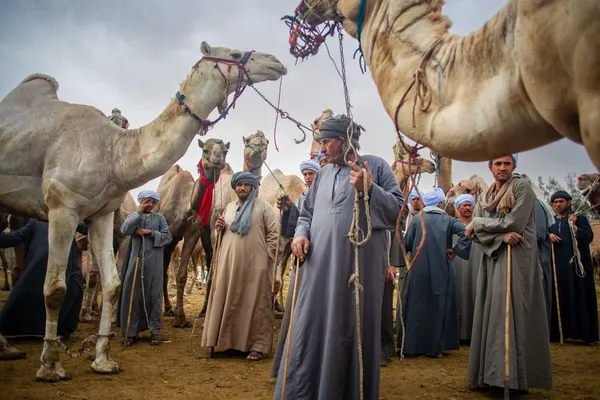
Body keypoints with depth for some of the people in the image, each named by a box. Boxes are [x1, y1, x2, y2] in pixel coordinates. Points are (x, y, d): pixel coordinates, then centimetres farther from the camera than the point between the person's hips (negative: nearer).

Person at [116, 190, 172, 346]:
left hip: (153, 262, 0)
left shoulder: (159, 218, 9)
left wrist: (151, 232, -10)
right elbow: (124, 230, -10)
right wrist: (139, 212, -10)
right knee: (132, 294, 0)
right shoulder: (133, 216, 10)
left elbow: (168, 237, 2)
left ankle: (155, 331, 9)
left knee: (154, 294, 2)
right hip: (135, 261, 1)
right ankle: (131, 331, 9)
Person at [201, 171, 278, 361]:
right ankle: (233, 344, 17)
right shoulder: (229, 207, 18)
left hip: (255, 264, -6)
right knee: (229, 304, 7)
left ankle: (259, 346, 5)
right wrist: (220, 228, 5)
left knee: (256, 304, -1)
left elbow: (273, 234, -3)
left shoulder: (263, 206, 0)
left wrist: (266, 255, -8)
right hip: (229, 263, 6)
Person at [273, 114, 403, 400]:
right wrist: (301, 234, 3)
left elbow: (399, 209, -3)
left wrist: (369, 189, -15)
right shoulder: (324, 173, 19)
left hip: (358, 266, -4)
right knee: (309, 330, 5)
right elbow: (307, 212, 23)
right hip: (320, 266, 5)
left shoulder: (375, 166, 4)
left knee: (352, 331, 4)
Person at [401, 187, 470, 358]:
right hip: (440, 270, 0)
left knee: (417, 306, 8)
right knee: (438, 307, 11)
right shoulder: (447, 220, 2)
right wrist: (455, 250, -4)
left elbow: (406, 243, 0)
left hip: (418, 270, 0)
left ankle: (413, 346, 12)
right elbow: (466, 231, -12)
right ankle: (434, 346, 15)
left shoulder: (417, 220, 2)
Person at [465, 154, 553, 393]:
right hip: (491, 259, 6)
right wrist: (500, 235, -16)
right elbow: (476, 233, 4)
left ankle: (514, 375, -6)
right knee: (490, 314, 3)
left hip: (515, 258, -6)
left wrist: (478, 223, -3)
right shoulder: (485, 197, 16)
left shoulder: (522, 187, -1)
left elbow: (514, 223, -13)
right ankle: (491, 373, 8)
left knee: (512, 314, -10)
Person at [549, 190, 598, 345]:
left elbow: (589, 237, -5)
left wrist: (573, 226, -15)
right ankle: (563, 331, 6)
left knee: (581, 298, -2)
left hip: (576, 266, -2)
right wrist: (548, 236, -6)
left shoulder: (580, 219, 7)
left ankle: (586, 334, 3)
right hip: (558, 267, 2)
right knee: (560, 299, 1)